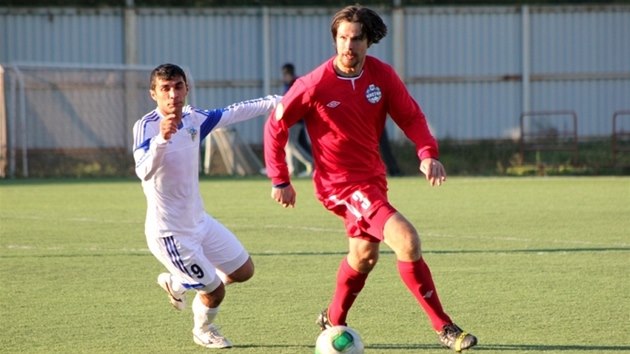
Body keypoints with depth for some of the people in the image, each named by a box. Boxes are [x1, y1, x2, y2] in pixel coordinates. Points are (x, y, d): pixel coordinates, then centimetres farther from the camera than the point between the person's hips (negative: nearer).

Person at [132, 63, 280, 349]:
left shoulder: (193, 119, -4)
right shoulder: (146, 127, -24)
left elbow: (233, 113, 12)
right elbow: (144, 171, -40)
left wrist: (274, 102, 13)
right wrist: (162, 139, -57)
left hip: (199, 221, 8)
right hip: (170, 233, -8)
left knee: (244, 271, 18)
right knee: (215, 290, 0)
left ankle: (176, 283, 37)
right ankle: (202, 331, 34)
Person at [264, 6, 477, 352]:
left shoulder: (382, 74, -7)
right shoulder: (315, 85, -19)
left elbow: (410, 116, -1)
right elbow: (275, 125, -8)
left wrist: (428, 154, -20)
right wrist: (280, 180, -6)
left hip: (373, 177, 7)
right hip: (342, 183, -7)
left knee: (364, 254, 25)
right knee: (406, 240, -21)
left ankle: (333, 320, 50)